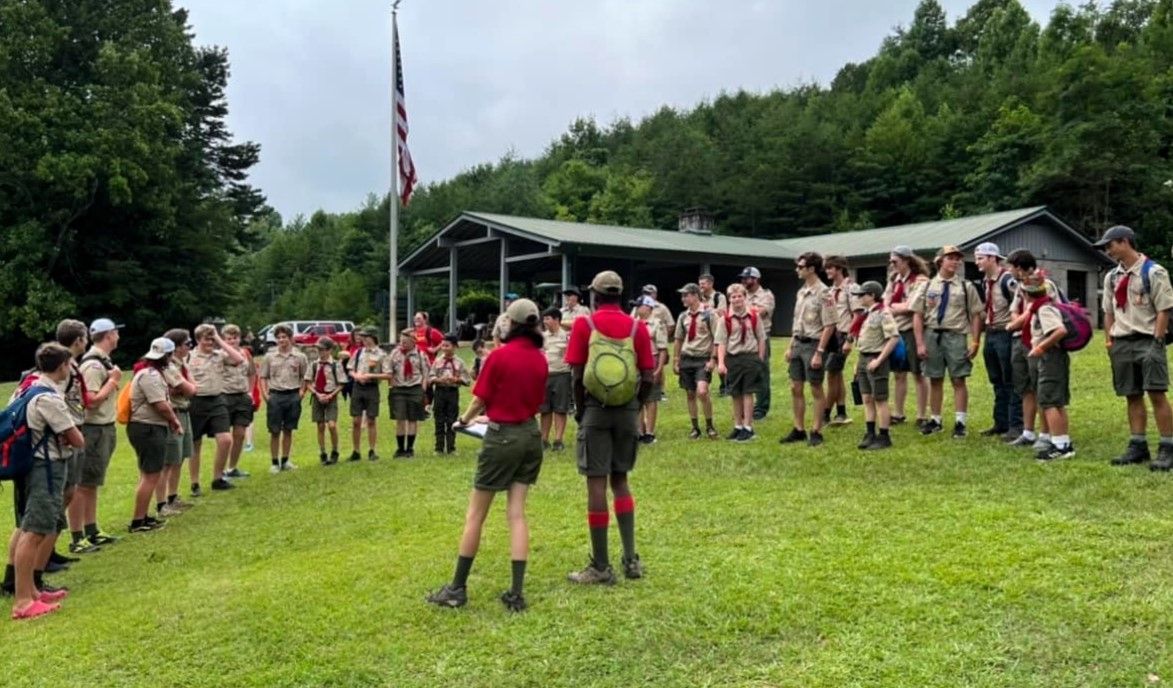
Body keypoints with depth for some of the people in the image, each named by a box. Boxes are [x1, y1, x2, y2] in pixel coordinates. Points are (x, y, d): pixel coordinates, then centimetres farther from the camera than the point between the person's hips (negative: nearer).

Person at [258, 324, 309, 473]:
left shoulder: (300, 357, 2)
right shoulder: (269, 357, 3)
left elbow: (304, 377, 9)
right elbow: (263, 377, 6)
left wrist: (302, 391, -3)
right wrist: (265, 394, -4)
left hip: (293, 395, 1)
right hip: (275, 395, -1)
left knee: (288, 430, 9)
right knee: (275, 431, 3)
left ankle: (285, 460, 19)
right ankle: (274, 462, 11)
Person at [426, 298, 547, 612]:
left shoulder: (500, 355, -13)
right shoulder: (540, 359, 2)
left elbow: (480, 400, -7)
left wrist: (463, 420, 12)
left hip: (502, 436, -5)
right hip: (530, 435, 5)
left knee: (475, 515, 6)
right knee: (517, 513, 7)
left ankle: (457, 589, 14)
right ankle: (516, 593, 4)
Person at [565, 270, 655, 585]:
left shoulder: (584, 325, -4)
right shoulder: (637, 327, 3)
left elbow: (578, 375, -8)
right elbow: (648, 378, 0)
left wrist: (579, 409, 5)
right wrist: (636, 406, 13)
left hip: (596, 408, -3)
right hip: (627, 410, 3)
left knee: (596, 483, 1)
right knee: (620, 480, 16)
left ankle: (601, 566, 6)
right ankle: (631, 559, 15)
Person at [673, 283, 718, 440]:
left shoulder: (709, 315, -6)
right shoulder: (683, 317, 8)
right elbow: (678, 340, 15)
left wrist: (713, 359, -11)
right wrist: (675, 361, 11)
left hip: (703, 359, -5)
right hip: (686, 359, 5)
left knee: (702, 392, -19)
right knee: (690, 394, 7)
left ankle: (709, 426, 0)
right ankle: (695, 427, 18)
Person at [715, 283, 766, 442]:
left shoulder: (754, 317, 0)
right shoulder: (725, 319, -2)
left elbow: (761, 339, 7)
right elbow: (721, 342, -5)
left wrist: (760, 359, 3)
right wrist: (720, 362, -13)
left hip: (751, 357, -1)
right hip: (733, 358, 1)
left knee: (747, 393, -2)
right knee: (736, 394, 9)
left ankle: (748, 428, 4)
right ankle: (738, 426, 21)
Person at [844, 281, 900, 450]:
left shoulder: (883, 314, -13)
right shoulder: (864, 314, 13)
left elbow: (894, 338, -20)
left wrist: (878, 360, -22)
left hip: (876, 360, -8)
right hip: (863, 359, 8)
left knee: (880, 400, -1)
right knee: (867, 399, 11)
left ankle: (884, 437, 6)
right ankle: (870, 434, 19)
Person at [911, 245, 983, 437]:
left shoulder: (966, 286, 2)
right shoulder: (928, 286, 4)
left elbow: (976, 315, 2)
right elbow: (918, 315, 3)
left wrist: (975, 342, -4)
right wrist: (920, 343, -4)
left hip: (955, 336, -1)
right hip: (932, 335, 2)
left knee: (958, 380, 0)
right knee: (935, 380, 10)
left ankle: (960, 422, 7)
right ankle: (935, 420, 20)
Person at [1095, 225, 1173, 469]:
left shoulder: (1153, 272, -6)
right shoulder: (1112, 277, 13)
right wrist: (1109, 341, 9)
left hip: (1147, 340, -6)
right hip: (1122, 343, 6)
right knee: (1132, 395, 9)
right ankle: (1138, 446, 15)